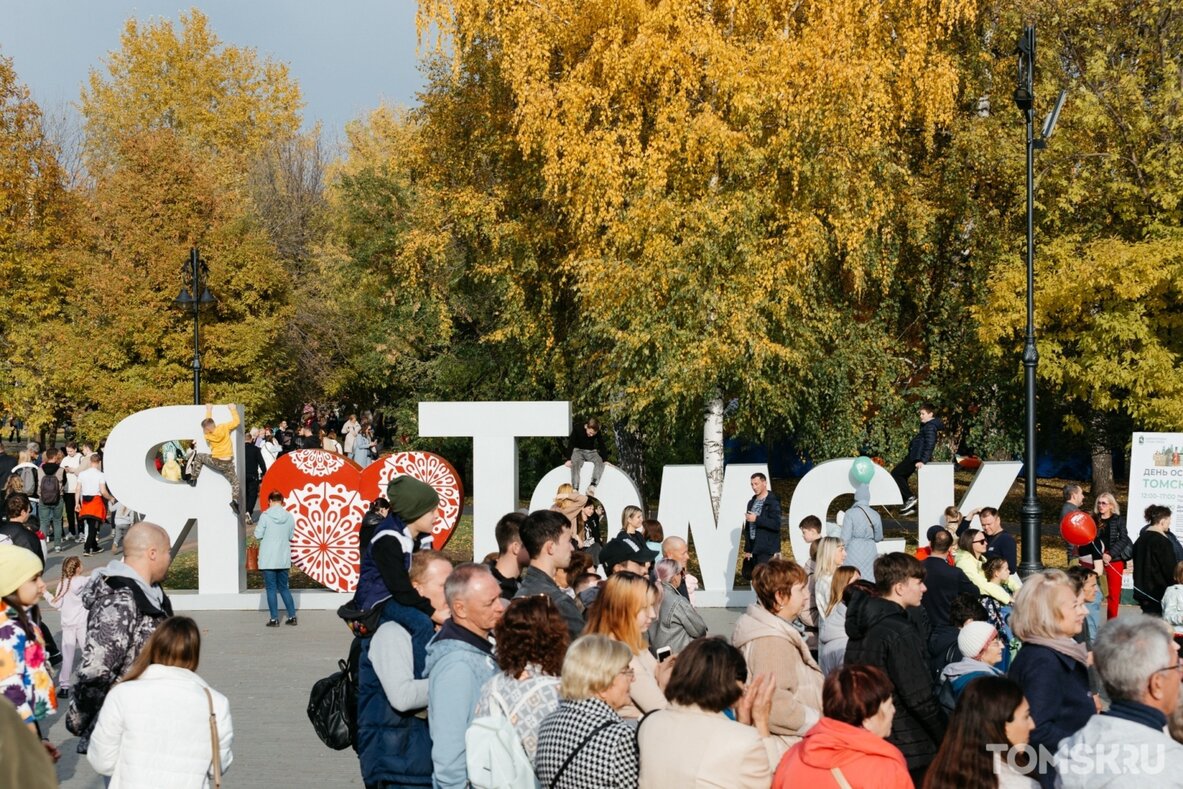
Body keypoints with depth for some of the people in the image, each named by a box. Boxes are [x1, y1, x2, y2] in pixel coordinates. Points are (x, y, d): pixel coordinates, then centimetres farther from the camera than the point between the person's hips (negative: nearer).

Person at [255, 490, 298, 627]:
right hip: (284, 559, 4)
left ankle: (274, 619, 0)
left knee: (271, 588, 2)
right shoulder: (289, 517, 0)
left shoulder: (265, 516, -11)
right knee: (283, 587, 15)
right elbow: (291, 536, 8)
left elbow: (258, 535, -8)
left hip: (268, 558, -4)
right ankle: (292, 616, 12)